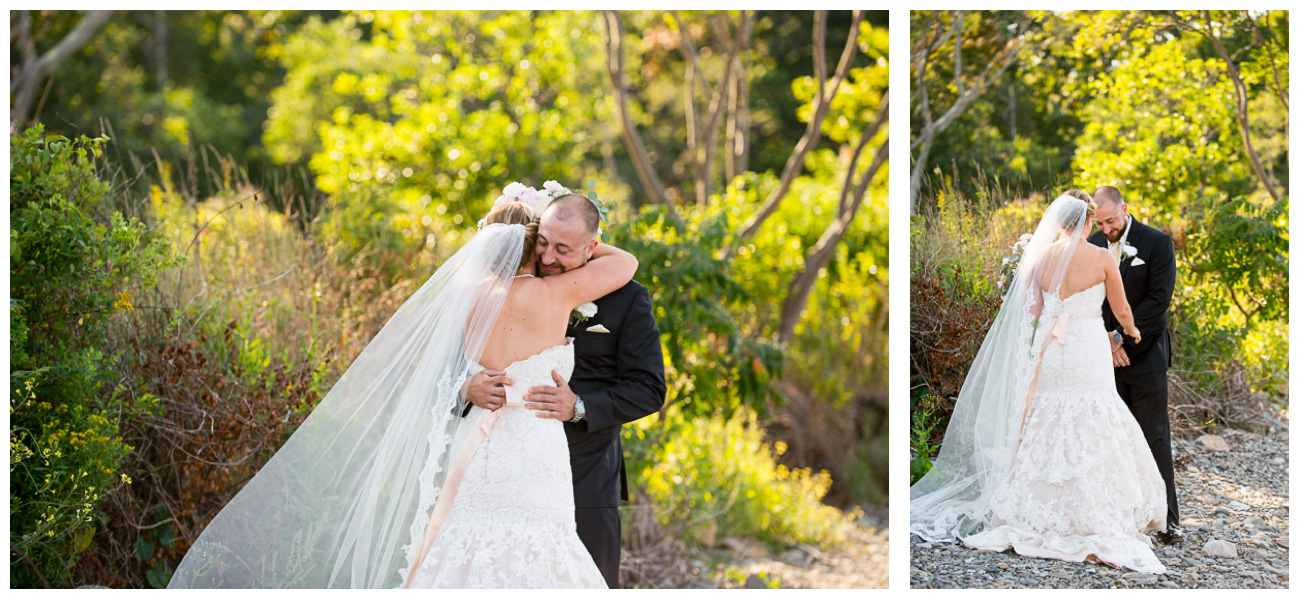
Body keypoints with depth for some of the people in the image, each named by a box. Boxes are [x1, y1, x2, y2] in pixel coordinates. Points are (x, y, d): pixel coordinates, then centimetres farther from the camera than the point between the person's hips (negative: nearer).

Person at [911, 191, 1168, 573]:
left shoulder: (1040, 258, 2)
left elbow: (1033, 312, 7)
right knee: (1090, 434, 1)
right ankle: (1090, 517, -1)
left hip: (1049, 352, 4)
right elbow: (1121, 310, 3)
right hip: (1088, 352, -3)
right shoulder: (1102, 259, -6)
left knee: (1044, 432, 10)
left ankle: (1034, 515, 12)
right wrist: (1131, 331, 24)